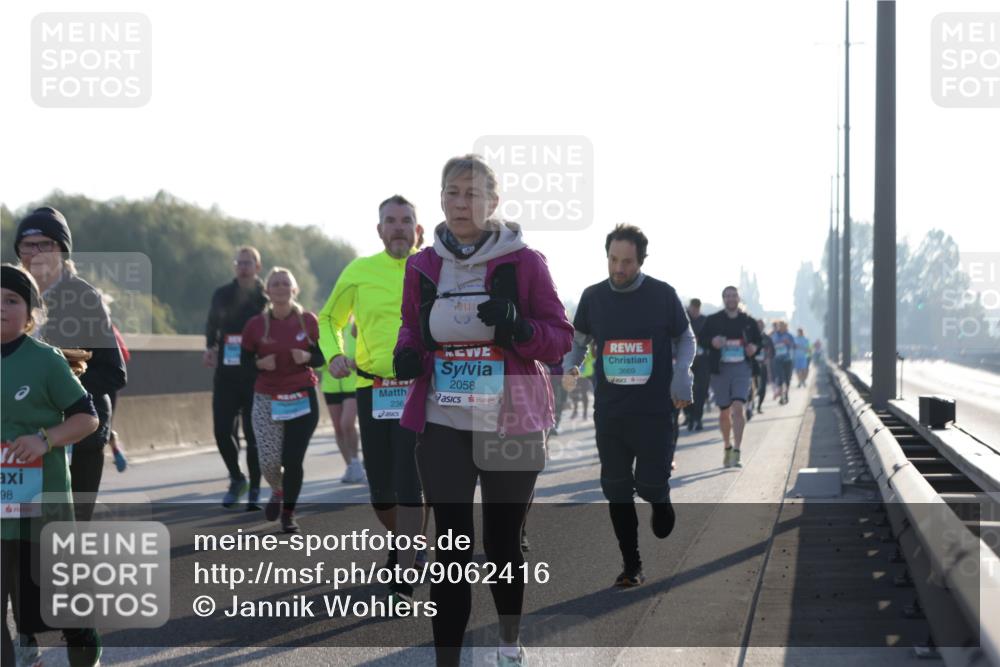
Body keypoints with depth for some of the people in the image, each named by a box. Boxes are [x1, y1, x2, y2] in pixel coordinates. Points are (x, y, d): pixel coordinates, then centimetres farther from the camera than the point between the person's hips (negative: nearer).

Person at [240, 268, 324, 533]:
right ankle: (278, 491, 31)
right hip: (267, 400, 1)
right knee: (269, 462, -5)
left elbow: (321, 356, 5)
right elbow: (245, 359, 6)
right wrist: (260, 364, -15)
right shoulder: (256, 325, -1)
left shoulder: (308, 321, -1)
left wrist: (307, 357, -17)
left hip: (302, 398, -1)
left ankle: (288, 513, 14)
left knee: (293, 460, -6)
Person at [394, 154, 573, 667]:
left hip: (512, 425, -1)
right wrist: (406, 354, -4)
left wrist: (519, 328, -21)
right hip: (443, 425, 1)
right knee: (452, 547, -4)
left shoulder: (525, 262, -4)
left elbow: (560, 338, -1)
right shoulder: (422, 266, 5)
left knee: (502, 541, 11)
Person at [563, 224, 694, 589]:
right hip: (609, 410, 3)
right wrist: (570, 366, -5)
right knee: (617, 488, 2)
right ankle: (631, 565, 12)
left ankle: (661, 502, 30)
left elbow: (686, 339, 8)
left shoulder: (662, 295, -3)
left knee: (650, 484, -9)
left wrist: (681, 375, -9)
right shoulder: (593, 297, 4)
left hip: (655, 410, -3)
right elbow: (578, 339, 16)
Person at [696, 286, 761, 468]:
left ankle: (736, 452, -18)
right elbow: (701, 339, 4)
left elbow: (758, 340, 17)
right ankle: (727, 448, 31)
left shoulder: (748, 321, 7)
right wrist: (712, 342, -17)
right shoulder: (713, 320, 3)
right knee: (724, 412, 9)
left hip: (741, 368, -1)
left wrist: (754, 348, -5)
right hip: (720, 369, 1)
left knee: (738, 408, -16)